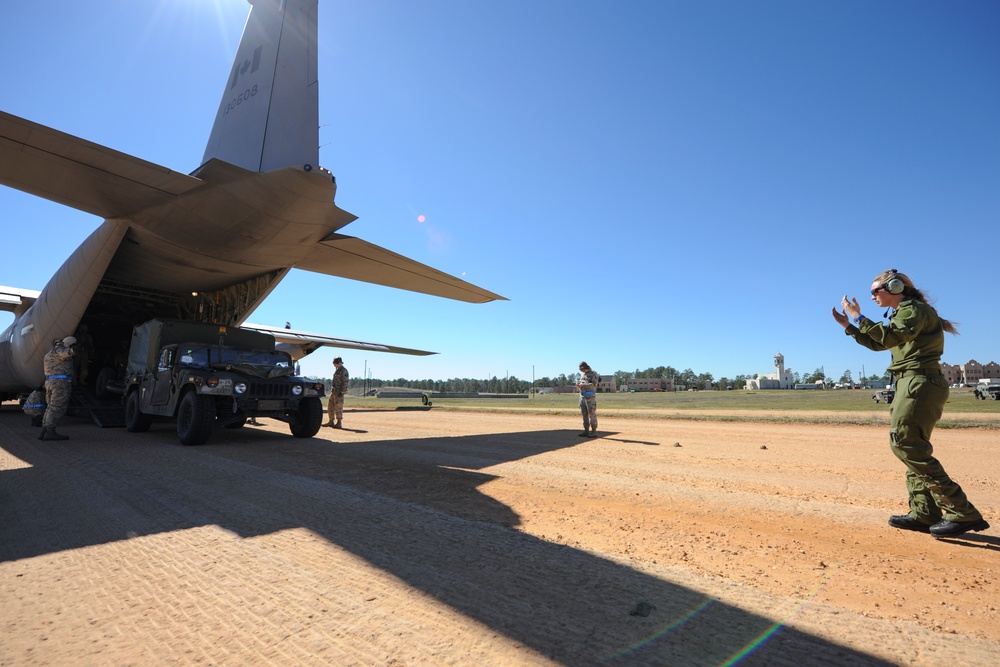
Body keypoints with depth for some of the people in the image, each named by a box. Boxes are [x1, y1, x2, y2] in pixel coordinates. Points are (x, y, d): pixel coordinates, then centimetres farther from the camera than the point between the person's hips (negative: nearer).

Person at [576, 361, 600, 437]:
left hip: (590, 396, -8)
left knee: (592, 414, -7)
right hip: (582, 395, 8)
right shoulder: (582, 374, 14)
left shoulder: (593, 374, -10)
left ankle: (594, 432, -3)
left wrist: (583, 385, -27)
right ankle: (586, 431, 13)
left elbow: (594, 385, -21)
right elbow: (580, 382, 22)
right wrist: (578, 383, -3)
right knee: (584, 413, 8)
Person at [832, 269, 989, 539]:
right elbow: (878, 343, 27)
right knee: (912, 446, 9)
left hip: (920, 383, -10)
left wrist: (859, 317, -21)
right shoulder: (904, 313, 21)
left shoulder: (914, 308, -8)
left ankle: (963, 513, -10)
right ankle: (925, 514, 12)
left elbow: (891, 336, -25)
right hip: (914, 385, 10)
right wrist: (849, 325, 21)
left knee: (904, 444, -13)